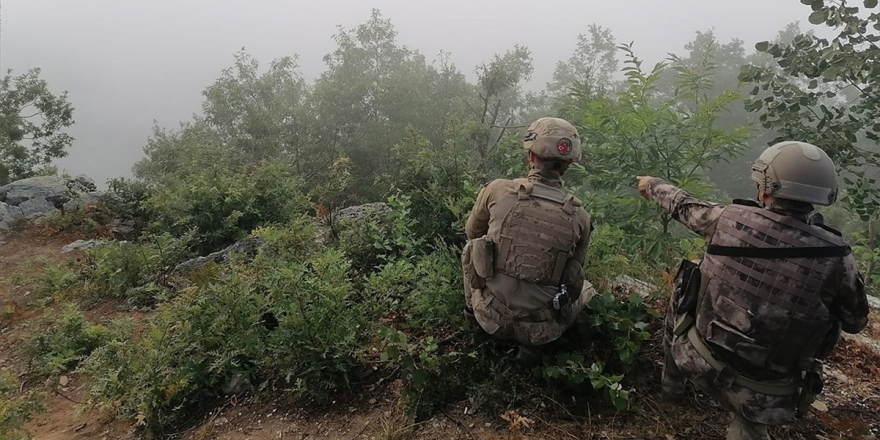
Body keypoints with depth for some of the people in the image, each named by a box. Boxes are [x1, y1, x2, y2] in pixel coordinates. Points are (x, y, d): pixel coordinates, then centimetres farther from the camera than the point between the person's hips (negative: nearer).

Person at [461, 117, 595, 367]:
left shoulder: (497, 190, -14)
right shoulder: (579, 217, -11)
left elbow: (472, 233, 7)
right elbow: (573, 274, 6)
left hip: (492, 318, 1)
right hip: (542, 329, 0)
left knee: (471, 248, 23)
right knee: (586, 289, 30)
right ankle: (532, 344, 12)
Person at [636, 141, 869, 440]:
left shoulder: (730, 218, -14)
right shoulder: (835, 256, -15)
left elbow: (683, 206, 7)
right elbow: (855, 322, 2)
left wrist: (653, 185, 27)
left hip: (699, 360, 0)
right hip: (763, 396, 0)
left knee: (679, 305, 32)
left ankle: (672, 384, 47)